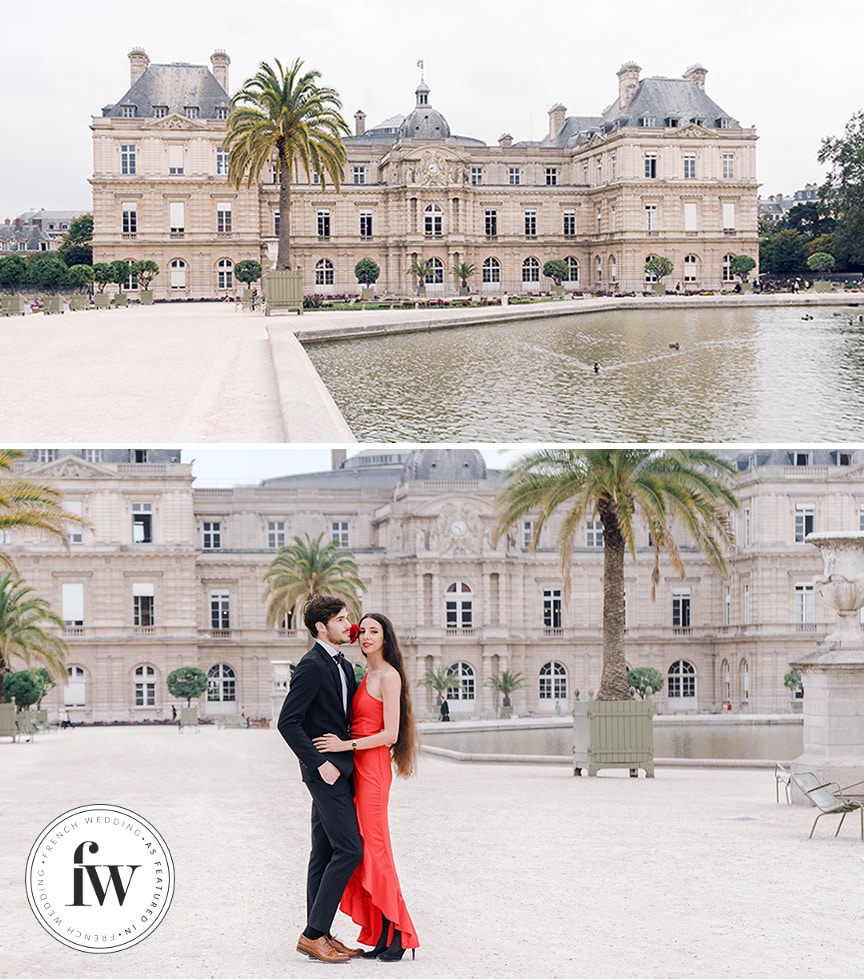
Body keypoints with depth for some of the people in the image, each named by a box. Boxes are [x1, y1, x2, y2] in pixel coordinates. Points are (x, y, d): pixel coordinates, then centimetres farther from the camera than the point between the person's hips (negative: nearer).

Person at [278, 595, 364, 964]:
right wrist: (320, 762, -19)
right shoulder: (311, 666, -14)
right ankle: (313, 934, -7)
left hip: (339, 769, 9)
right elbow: (288, 722, -19)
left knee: (325, 853, 10)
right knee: (348, 849, -11)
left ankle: (318, 936, 15)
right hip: (325, 769, -9)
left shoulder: (343, 666, 15)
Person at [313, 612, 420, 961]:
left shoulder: (389, 676, -10)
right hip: (358, 768, 9)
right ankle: (380, 935, 9)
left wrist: (346, 745, -16)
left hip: (374, 768, -9)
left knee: (374, 849, -7)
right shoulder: (367, 676, 16)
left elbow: (390, 733, -15)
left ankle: (397, 935, -2)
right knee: (365, 850, 7)